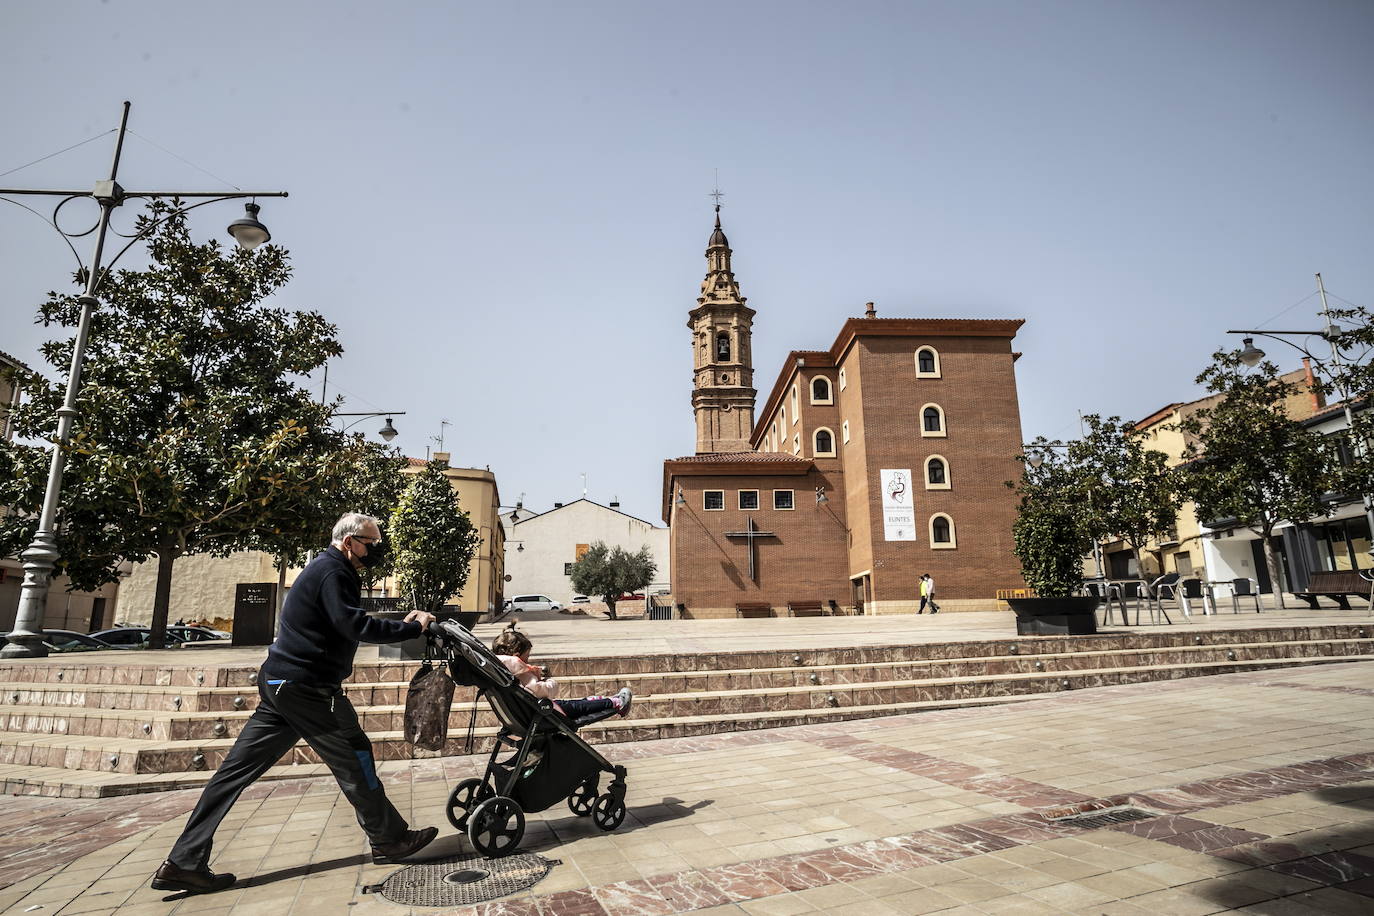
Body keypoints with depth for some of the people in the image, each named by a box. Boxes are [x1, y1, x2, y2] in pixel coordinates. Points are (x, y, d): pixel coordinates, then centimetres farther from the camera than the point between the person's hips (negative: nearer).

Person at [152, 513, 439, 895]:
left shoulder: (325, 569, 17)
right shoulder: (332, 571, -16)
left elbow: (347, 627, 20)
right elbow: (355, 626, -27)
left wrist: (402, 624, 12)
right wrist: (412, 628, -20)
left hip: (281, 684, 10)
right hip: (305, 688, -10)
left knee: (237, 770, 9)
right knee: (353, 758, 1)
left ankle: (183, 864, 13)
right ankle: (388, 841, 12)